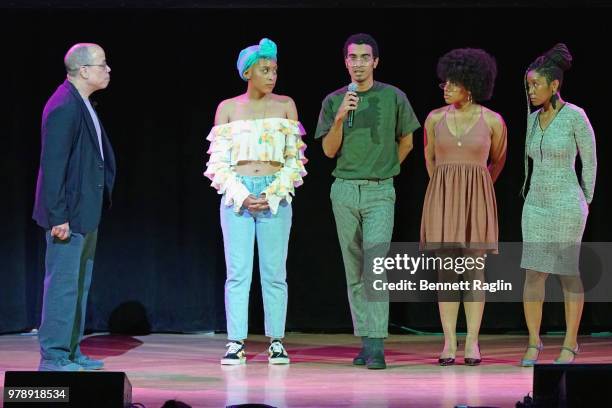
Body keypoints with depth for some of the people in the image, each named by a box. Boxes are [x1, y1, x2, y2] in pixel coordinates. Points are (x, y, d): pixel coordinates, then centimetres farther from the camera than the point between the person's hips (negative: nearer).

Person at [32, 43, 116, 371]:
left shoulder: (82, 105, 12)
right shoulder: (64, 107, -17)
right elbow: (53, 165, -20)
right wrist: (58, 216, -22)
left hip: (86, 212, 10)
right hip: (69, 213, -10)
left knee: (79, 284, 14)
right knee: (63, 283, -5)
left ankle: (71, 352, 21)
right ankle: (53, 357, 0)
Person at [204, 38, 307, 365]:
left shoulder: (285, 106, 7)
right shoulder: (228, 108, 7)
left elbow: (294, 159, 5)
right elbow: (218, 161, 5)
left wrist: (272, 195, -7)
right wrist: (242, 196, -8)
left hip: (276, 194, 0)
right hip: (237, 194, 0)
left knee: (274, 273, 0)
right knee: (237, 273, -3)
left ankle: (276, 342, 6)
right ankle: (235, 344, -1)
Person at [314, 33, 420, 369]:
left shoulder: (393, 98, 2)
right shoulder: (334, 101, 6)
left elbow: (406, 141, 14)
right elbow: (329, 150, 0)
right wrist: (340, 117, -13)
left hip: (380, 192, -3)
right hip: (344, 190, 3)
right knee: (354, 271, 6)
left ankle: (376, 346, -19)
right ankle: (365, 341, 13)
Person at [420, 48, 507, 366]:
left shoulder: (493, 121, -2)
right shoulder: (435, 118, 3)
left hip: (477, 198, -1)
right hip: (441, 197, 1)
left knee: (475, 268, 0)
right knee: (447, 268, 0)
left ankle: (472, 343, 4)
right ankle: (449, 342, 2)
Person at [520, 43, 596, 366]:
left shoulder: (576, 116, -11)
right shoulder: (534, 119, 7)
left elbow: (589, 160, -3)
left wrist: (586, 204, 1)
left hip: (567, 206, -5)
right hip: (536, 205, 5)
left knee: (569, 274, 3)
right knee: (533, 273, 1)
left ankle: (570, 344, 14)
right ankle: (533, 344, 10)